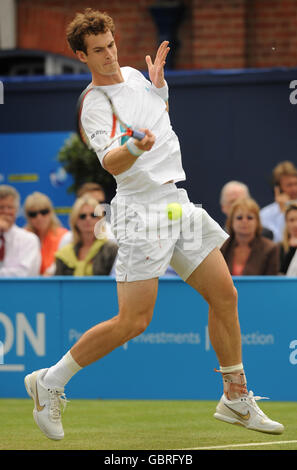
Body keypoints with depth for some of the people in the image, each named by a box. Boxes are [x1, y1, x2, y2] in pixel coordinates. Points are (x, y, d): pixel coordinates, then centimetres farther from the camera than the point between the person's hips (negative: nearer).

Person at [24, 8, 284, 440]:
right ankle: (50, 383, 3)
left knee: (225, 296, 6)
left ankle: (236, 400, 19)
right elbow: (112, 164, -29)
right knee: (133, 322, -13)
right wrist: (135, 148, -49)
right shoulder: (95, 106, -13)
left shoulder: (133, 75, 11)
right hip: (142, 212, -8)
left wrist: (159, 83, 15)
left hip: (179, 203, 8)